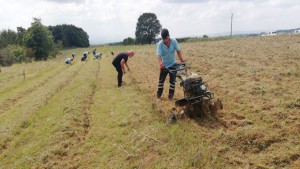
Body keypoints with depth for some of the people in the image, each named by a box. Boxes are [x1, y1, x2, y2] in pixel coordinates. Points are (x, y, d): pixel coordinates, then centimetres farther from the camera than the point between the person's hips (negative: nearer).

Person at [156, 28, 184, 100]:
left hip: (173, 64, 1)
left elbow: (178, 51, -4)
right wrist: (160, 63, -45)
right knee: (161, 81, 7)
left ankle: (171, 96, 14)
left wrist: (182, 60, -13)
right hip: (164, 65, -1)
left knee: (172, 81, 3)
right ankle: (159, 95, 21)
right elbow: (159, 55, -28)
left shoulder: (174, 41, -14)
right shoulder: (160, 44, -21)